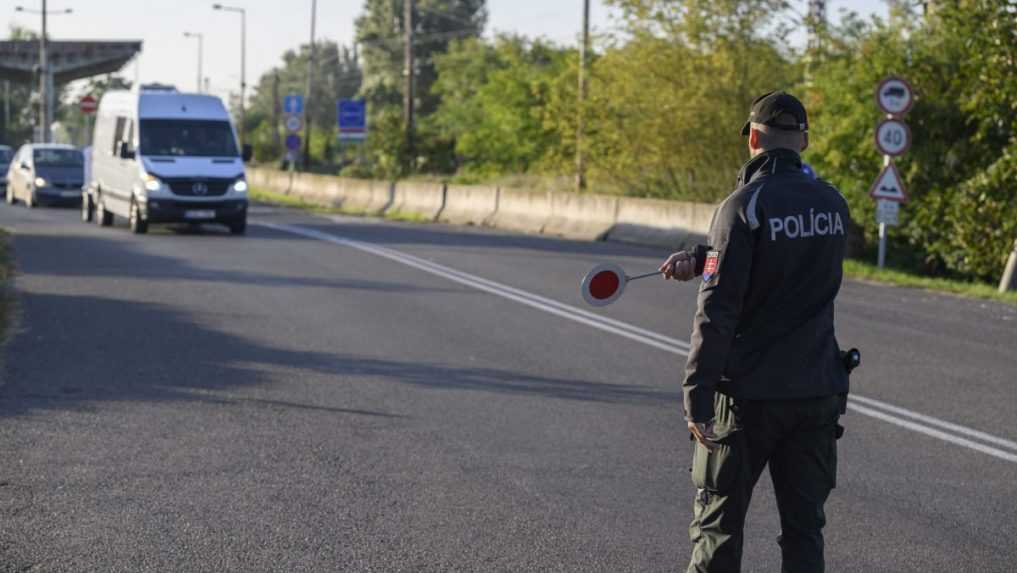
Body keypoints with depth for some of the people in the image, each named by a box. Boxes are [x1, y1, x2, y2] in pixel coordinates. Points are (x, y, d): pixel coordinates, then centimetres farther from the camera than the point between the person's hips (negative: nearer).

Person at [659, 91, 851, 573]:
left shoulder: (744, 206, -13)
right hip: (818, 391, 5)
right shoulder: (833, 205, 5)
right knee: (804, 526, 9)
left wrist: (696, 396, -15)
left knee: (717, 523, 7)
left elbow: (717, 310, -17)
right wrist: (701, 259, 10)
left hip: (748, 394, -5)